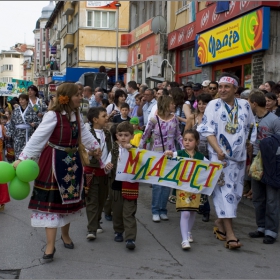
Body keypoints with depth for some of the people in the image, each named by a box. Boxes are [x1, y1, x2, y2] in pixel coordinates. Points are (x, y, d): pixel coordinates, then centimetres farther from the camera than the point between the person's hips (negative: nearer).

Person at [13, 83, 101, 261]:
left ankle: (65, 234, 36)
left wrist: (95, 146, 30)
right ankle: (50, 245, -1)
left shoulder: (76, 115, 5)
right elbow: (38, 137, -22)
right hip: (55, 162, -7)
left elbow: (84, 132, 21)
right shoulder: (53, 115, -18)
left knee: (70, 198, 16)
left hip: (72, 161, 7)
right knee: (52, 201, -5)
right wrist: (22, 158, -27)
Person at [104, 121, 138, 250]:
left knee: (129, 213, -4)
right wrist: (107, 167, -19)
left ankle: (130, 238, -4)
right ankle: (118, 231, 33)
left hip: (130, 185, -3)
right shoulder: (114, 150, 4)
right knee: (117, 210, 15)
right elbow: (107, 169, 5)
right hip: (116, 184, 3)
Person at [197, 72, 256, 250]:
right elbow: (208, 130, -9)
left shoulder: (245, 105, 5)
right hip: (220, 156, -4)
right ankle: (229, 233, -8)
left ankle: (221, 222, 27)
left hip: (239, 156, 4)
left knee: (235, 192, 8)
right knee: (224, 191, -8)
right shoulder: (213, 105, -4)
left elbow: (252, 129, 14)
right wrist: (218, 150, -19)